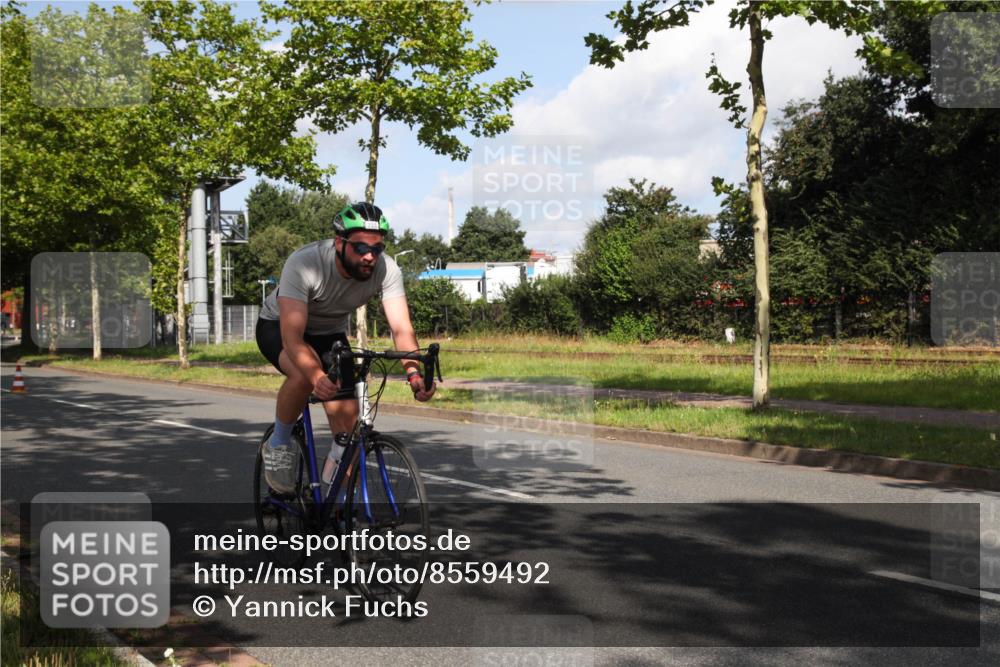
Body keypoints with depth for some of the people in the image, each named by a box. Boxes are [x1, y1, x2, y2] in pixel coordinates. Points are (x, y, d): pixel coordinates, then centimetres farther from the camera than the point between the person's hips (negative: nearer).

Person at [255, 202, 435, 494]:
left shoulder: (386, 270, -26)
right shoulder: (303, 264, -37)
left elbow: (402, 329, -31)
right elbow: (292, 337, -43)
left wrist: (413, 372, -51)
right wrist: (317, 376, -61)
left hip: (330, 334, 4)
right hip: (279, 327, -4)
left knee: (349, 422, -9)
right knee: (305, 373, -38)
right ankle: (278, 444, -10)